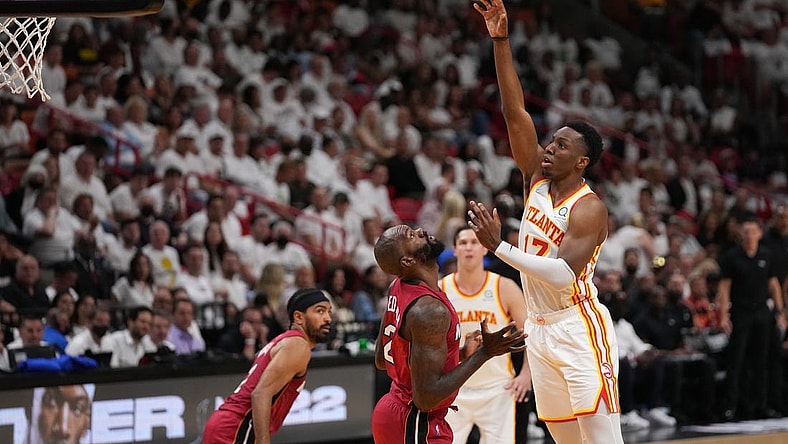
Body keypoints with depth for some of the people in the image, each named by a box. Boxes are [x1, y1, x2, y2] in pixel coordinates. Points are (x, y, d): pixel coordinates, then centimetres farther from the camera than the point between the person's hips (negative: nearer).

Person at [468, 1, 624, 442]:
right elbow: (515, 111, 0)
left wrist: (498, 246, -28)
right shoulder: (538, 179, 6)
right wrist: (501, 41, -8)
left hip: (579, 328, -8)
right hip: (540, 329, 8)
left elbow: (563, 276, -25)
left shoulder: (589, 208, -14)